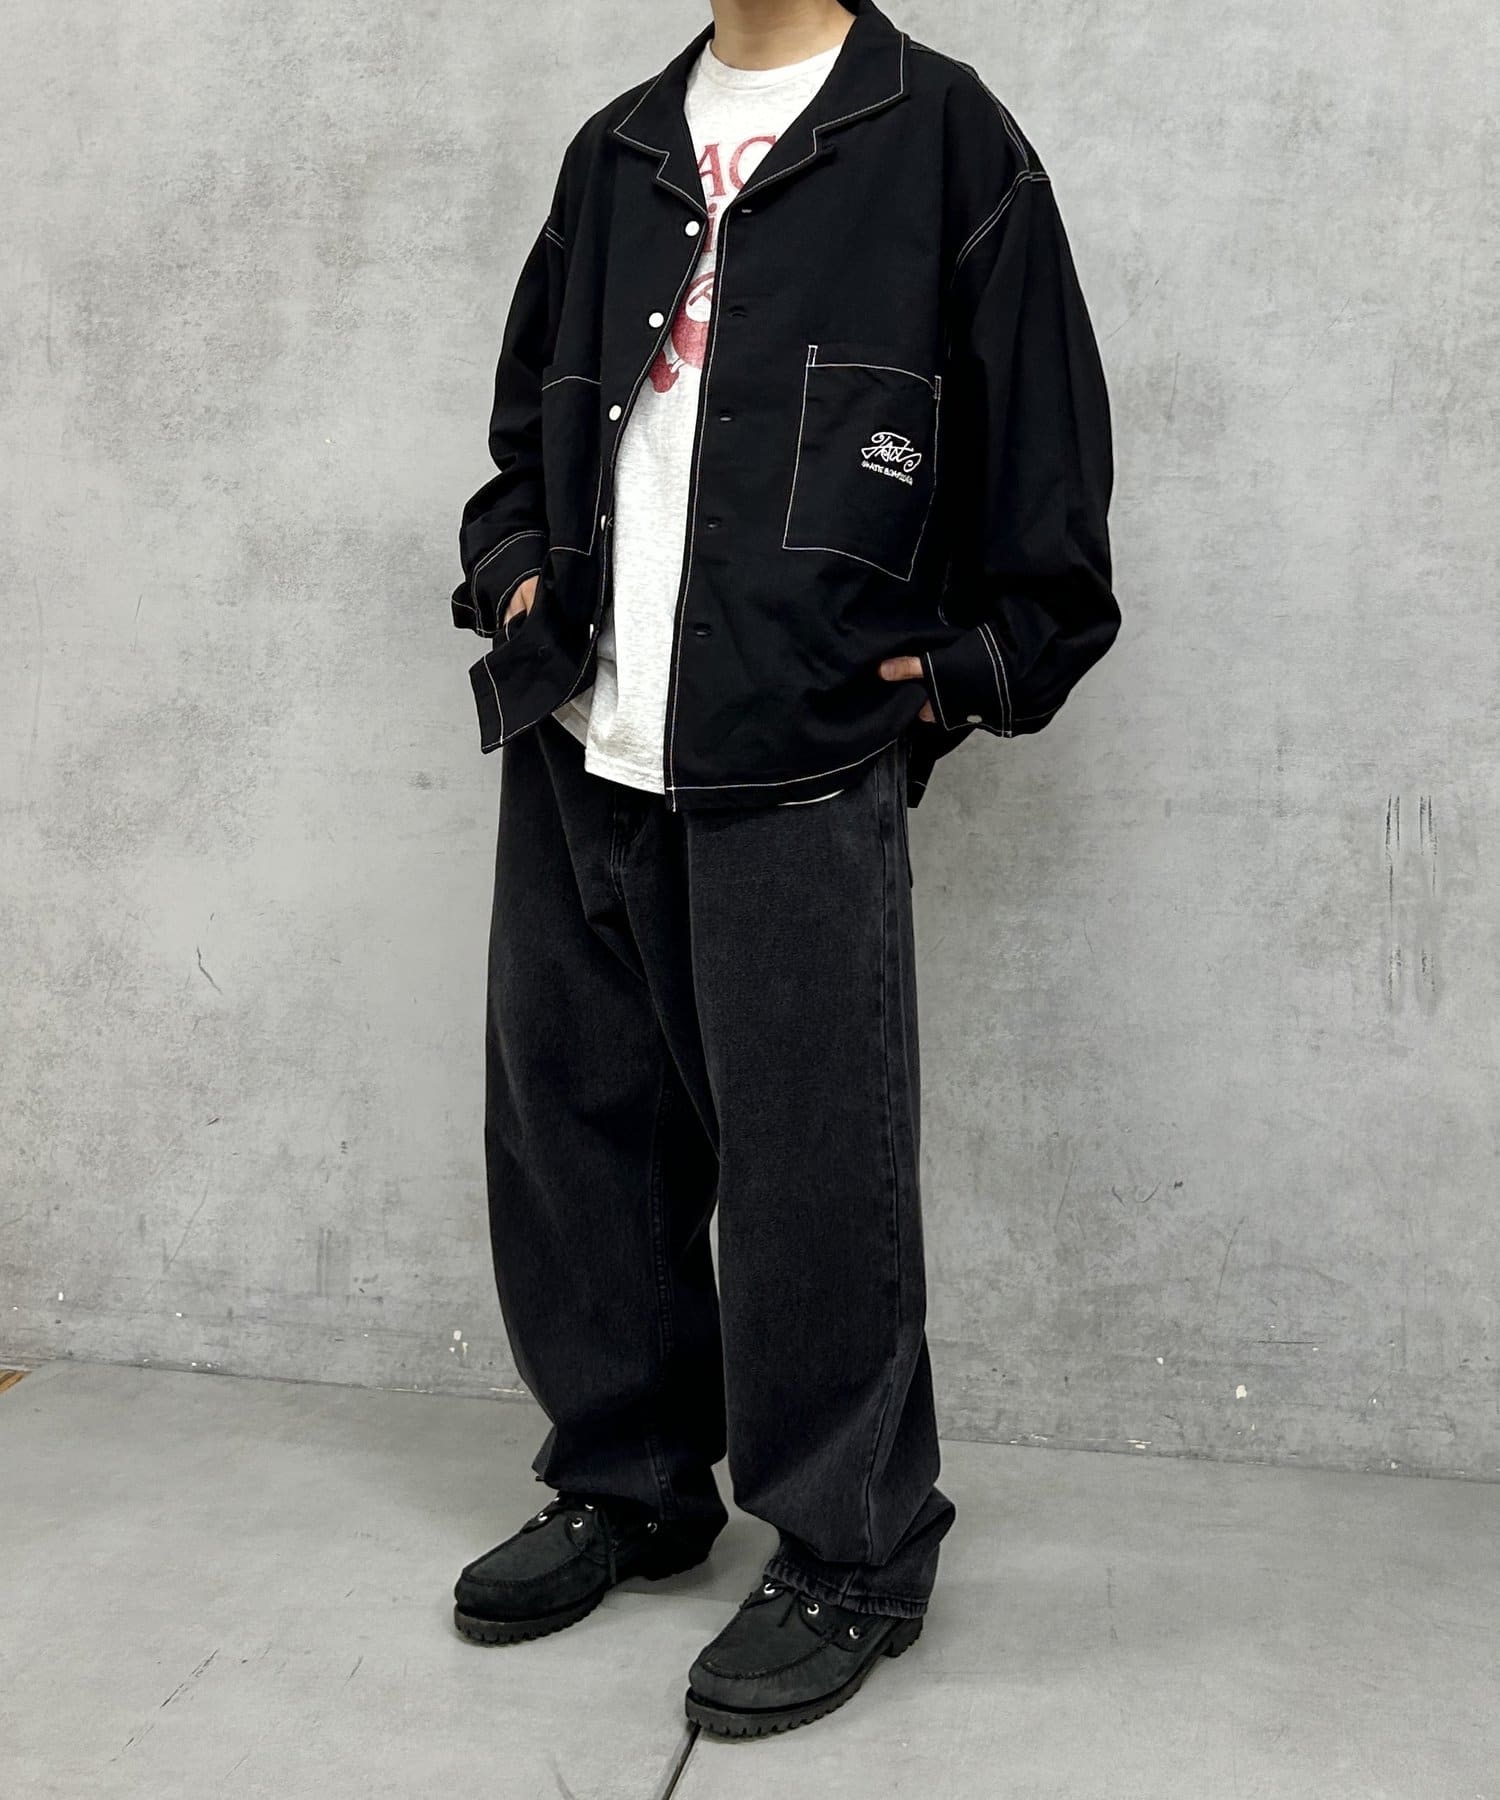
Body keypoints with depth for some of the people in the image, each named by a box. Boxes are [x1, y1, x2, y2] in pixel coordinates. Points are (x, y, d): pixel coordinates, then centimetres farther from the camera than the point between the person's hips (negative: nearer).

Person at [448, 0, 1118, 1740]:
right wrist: (511, 571, 12)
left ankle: (852, 1557, 16)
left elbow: (1045, 450, 2)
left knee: (810, 1167, -2)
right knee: (568, 1136, 11)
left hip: (802, 763, -6)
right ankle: (629, 1483, 30)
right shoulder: (616, 150, 21)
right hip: (578, 755, 6)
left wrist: (969, 669, -2)